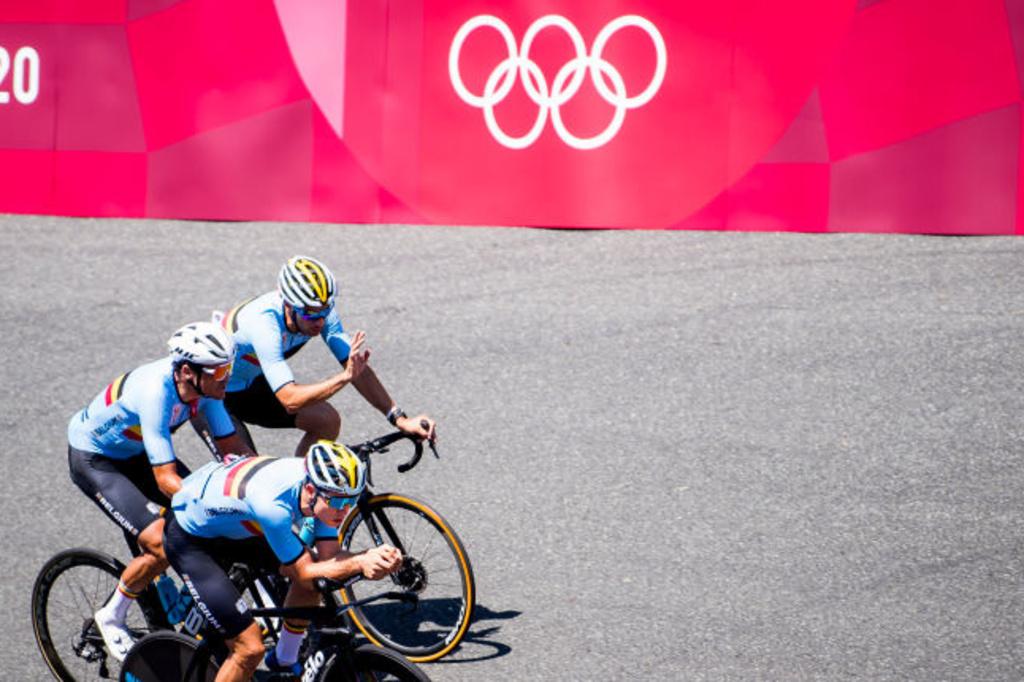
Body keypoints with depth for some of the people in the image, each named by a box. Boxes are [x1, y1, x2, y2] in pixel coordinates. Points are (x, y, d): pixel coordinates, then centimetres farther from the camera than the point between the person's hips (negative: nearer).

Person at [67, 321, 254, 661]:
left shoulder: (203, 385, -17)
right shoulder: (156, 393, -38)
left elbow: (234, 447, -7)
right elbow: (166, 480, -38)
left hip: (134, 452, 8)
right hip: (92, 458, -8)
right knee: (163, 544, -21)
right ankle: (111, 617, 1)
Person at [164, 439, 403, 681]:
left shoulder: (323, 484, -20)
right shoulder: (272, 505, -40)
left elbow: (329, 556, -16)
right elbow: (305, 573, -29)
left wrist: (373, 557, -34)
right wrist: (360, 563, -40)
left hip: (234, 528, 8)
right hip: (189, 540, -8)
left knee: (317, 577, -5)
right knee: (250, 649, -15)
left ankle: (284, 660, 16)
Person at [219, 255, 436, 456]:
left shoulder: (319, 311, -20)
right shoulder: (264, 323, -40)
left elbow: (358, 368, -20)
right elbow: (289, 399, -44)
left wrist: (399, 419, -28)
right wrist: (345, 376, -51)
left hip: (252, 384, 7)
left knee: (327, 421, -4)